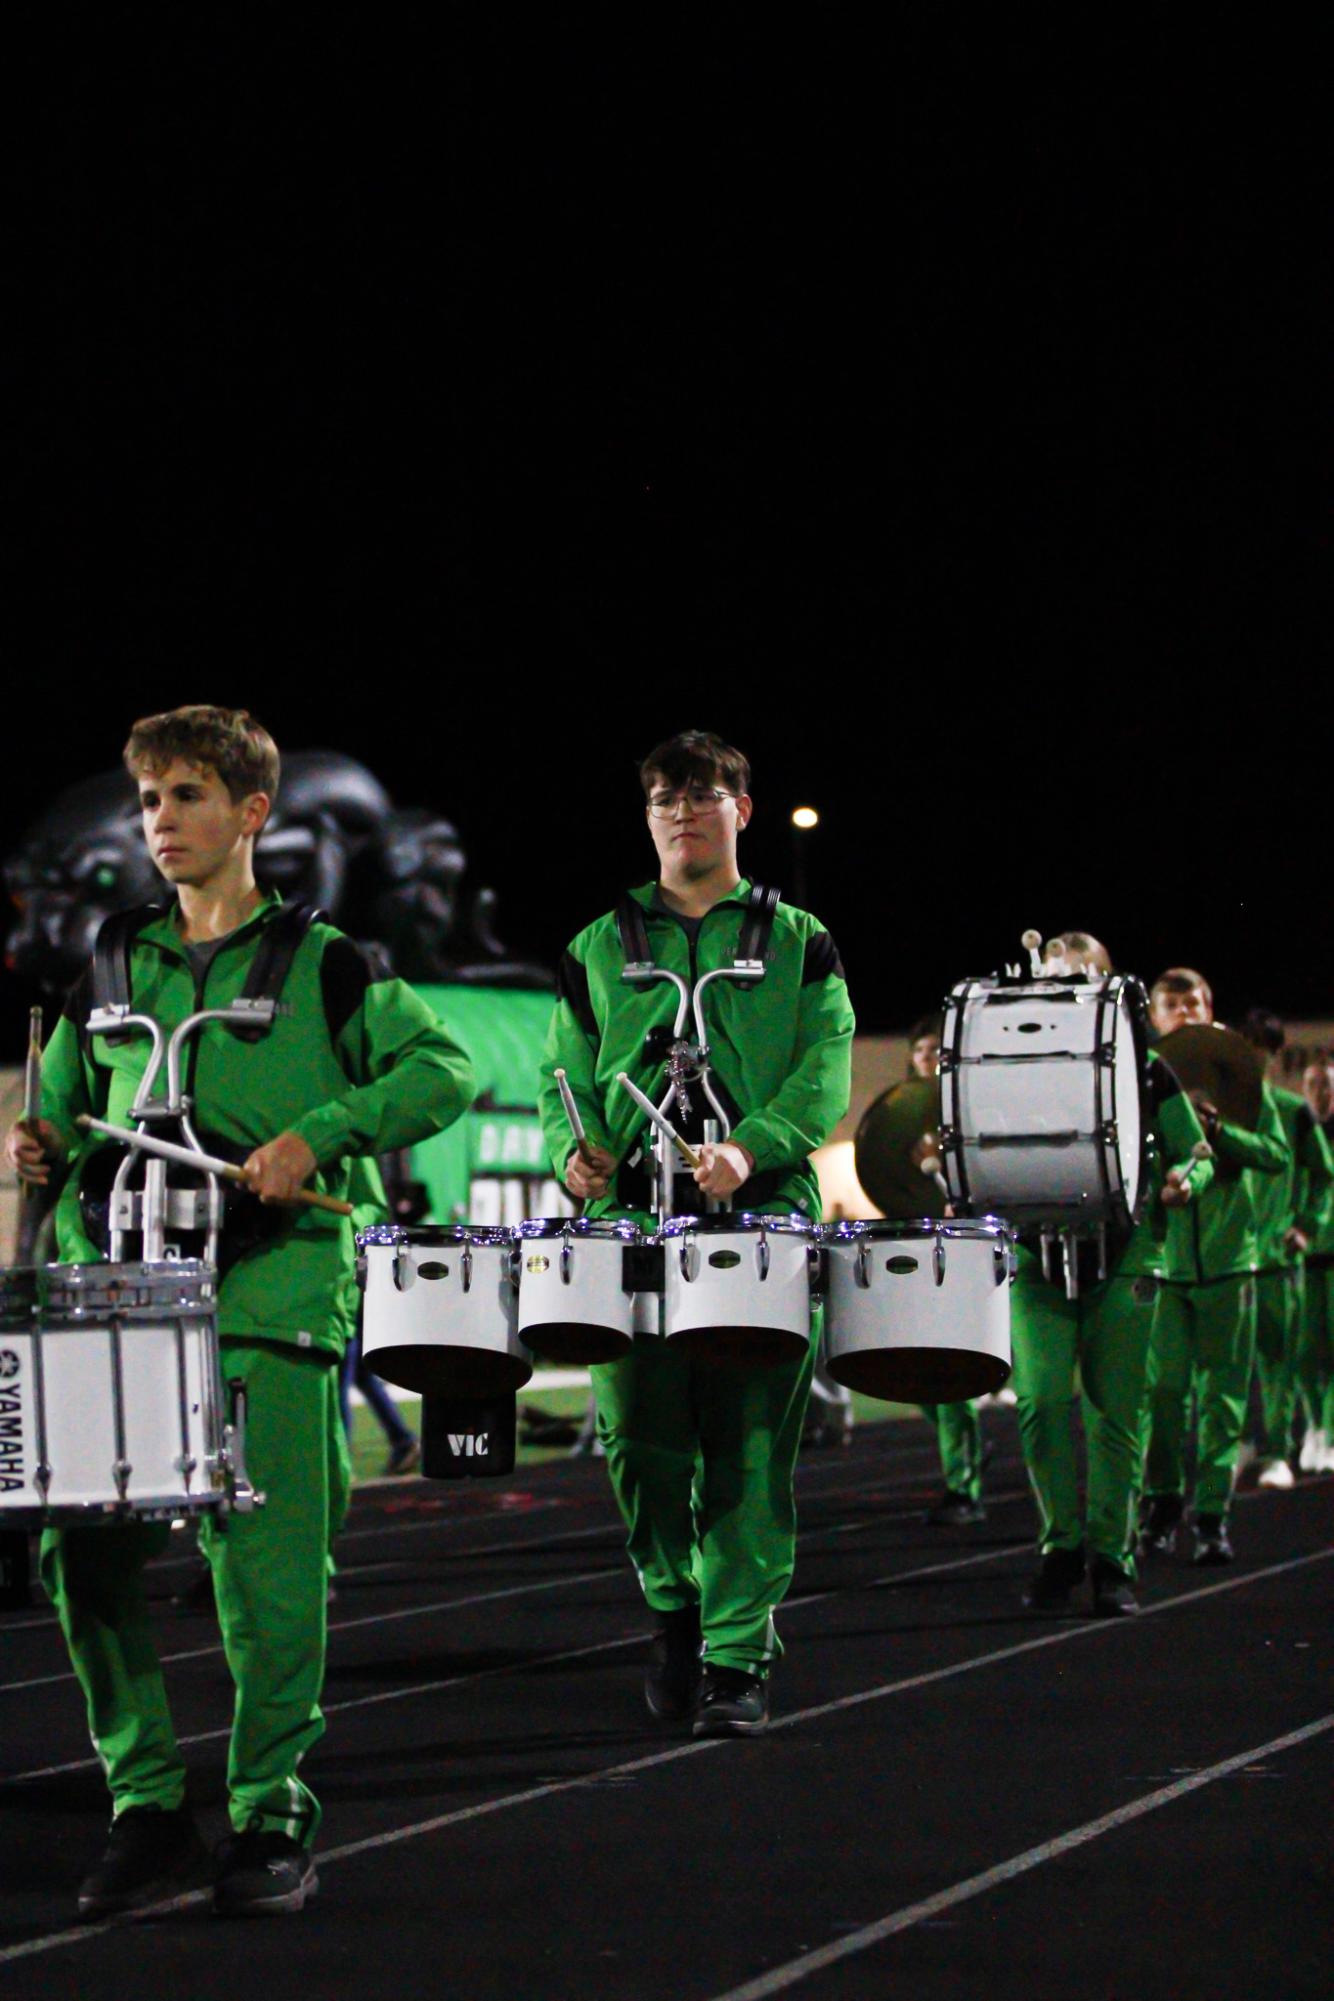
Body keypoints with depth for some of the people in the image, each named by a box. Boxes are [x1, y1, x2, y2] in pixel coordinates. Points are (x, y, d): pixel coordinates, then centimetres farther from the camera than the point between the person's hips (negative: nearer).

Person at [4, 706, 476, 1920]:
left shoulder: (322, 967, 4)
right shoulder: (111, 976, 17)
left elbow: (443, 1070, -2)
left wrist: (316, 1137, -13)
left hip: (269, 1292, -4)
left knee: (265, 1569, -5)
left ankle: (274, 1818, 8)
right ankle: (148, 1808, 7)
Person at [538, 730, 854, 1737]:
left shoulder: (797, 942, 12)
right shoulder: (599, 948, 18)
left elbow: (825, 1074, 0)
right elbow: (567, 1072, 17)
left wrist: (750, 1147, -17)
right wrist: (573, 1149, -5)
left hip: (764, 1216, -2)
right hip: (632, 1218, 2)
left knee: (748, 1449, -6)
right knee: (640, 1438, -3)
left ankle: (738, 1654, -2)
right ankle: (678, 1606, 21)